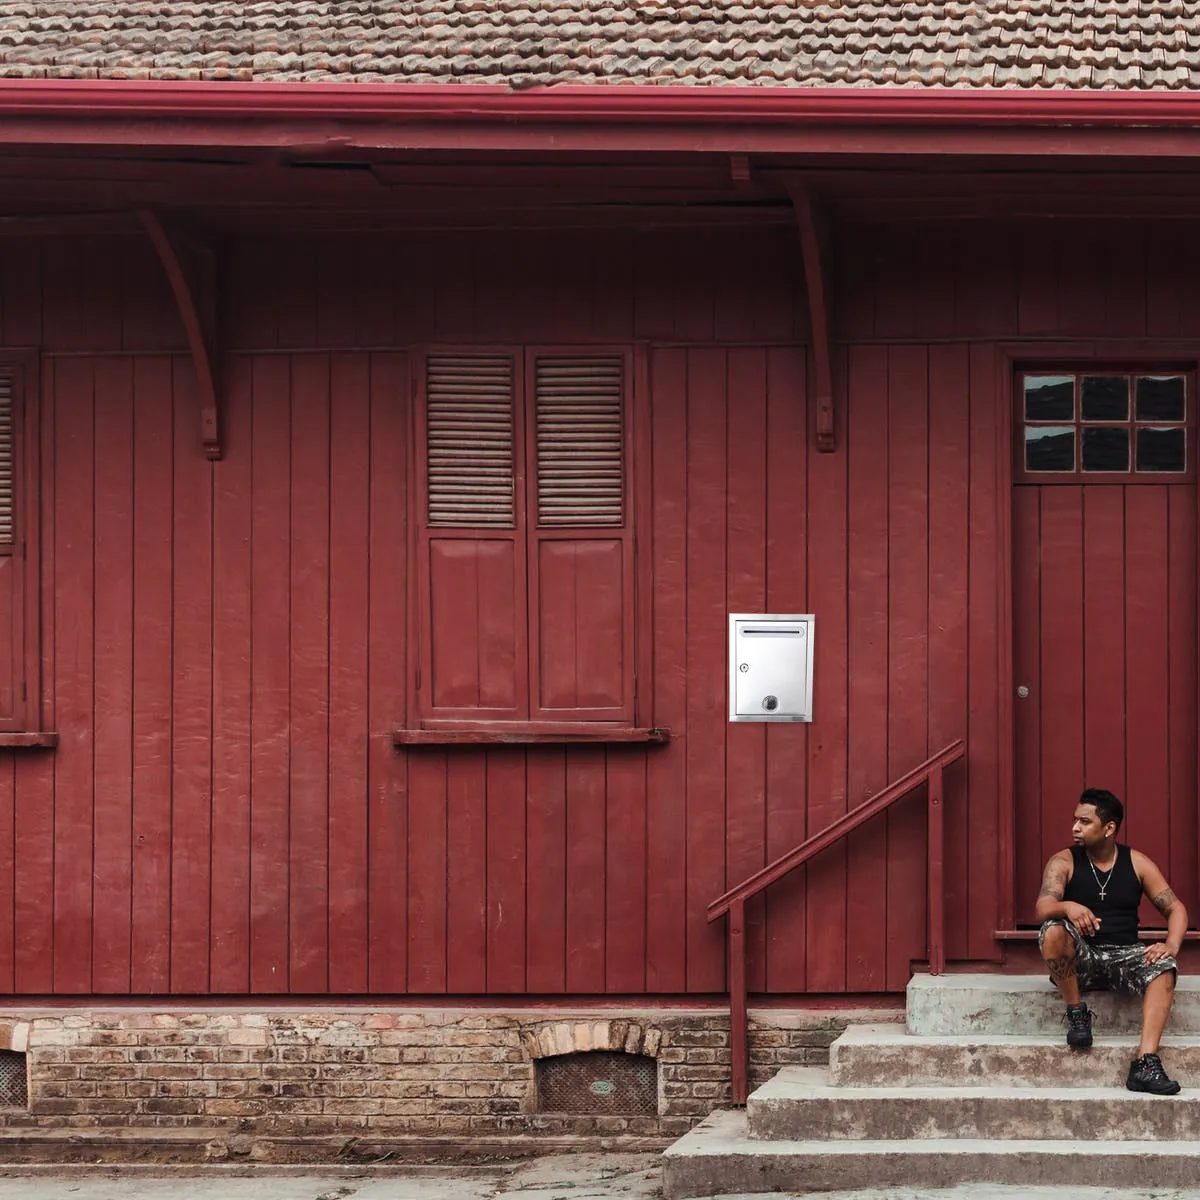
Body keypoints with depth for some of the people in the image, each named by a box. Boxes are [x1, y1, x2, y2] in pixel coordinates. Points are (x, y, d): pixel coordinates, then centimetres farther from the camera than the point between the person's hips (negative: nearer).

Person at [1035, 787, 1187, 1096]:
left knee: (1164, 967, -30)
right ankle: (1076, 1013, -13)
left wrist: (1171, 945, -17)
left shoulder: (1136, 863, 7)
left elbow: (1175, 908, 5)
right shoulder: (1064, 862, 1)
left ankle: (1146, 1063, -41)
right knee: (1053, 931, -34)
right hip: (1079, 960, -1)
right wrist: (1068, 908, -41)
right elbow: (1043, 909, -17)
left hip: (1124, 955, 1)